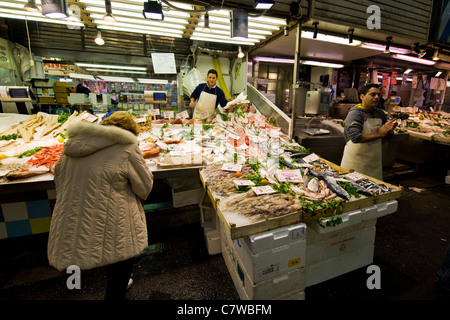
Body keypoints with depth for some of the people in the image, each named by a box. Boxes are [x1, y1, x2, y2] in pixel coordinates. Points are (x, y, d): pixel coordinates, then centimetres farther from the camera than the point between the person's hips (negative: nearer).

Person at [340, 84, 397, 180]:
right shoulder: (355, 113, -14)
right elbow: (355, 137, -27)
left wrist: (390, 130, -4)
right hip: (356, 161, -7)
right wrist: (379, 134, -19)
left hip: (374, 161, 7)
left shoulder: (380, 113, 8)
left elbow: (389, 135, 18)